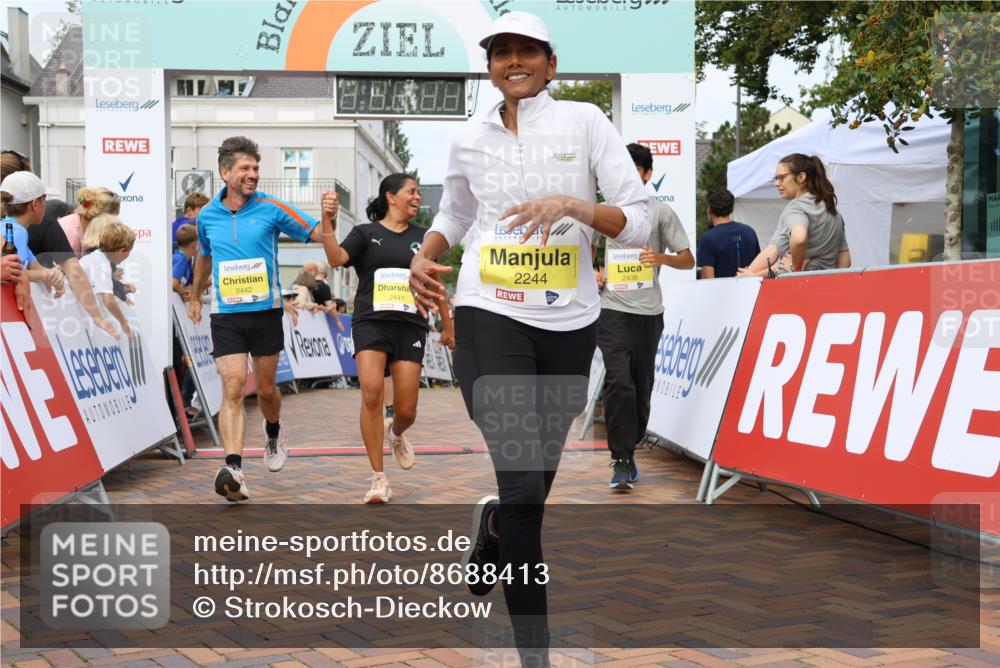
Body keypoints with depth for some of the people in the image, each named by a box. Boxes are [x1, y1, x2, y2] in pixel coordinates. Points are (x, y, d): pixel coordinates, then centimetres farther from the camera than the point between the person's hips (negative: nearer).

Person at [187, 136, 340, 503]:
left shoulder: (272, 208, -4)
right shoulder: (207, 215, 5)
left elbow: (319, 235, -6)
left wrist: (328, 217, -28)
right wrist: (195, 297, 34)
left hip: (266, 311, 0)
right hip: (225, 315, 1)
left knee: (265, 388, 11)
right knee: (233, 387, -13)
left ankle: (273, 432, 44)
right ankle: (233, 469, -22)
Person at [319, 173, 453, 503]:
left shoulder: (422, 237, 14)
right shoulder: (366, 233, 6)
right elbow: (336, 259, -11)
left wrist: (448, 324, 25)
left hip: (410, 326, 2)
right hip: (371, 323, -2)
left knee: (406, 410, -2)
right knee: (371, 393, -20)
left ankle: (395, 433, 38)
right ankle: (379, 478, -10)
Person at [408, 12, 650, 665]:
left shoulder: (585, 121, 0)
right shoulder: (471, 140, 7)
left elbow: (639, 222, -5)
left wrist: (574, 205, -22)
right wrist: (425, 257, 3)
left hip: (569, 322, 1)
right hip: (489, 315, -1)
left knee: (538, 478, 13)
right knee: (523, 482, -15)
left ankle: (492, 526, 50)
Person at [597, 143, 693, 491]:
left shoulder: (661, 212, 5)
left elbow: (688, 260, 4)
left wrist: (662, 258, -15)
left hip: (648, 312, 1)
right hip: (612, 309, -1)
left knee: (642, 387, 7)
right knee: (618, 383, -15)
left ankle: (628, 450, 25)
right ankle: (622, 461, -13)